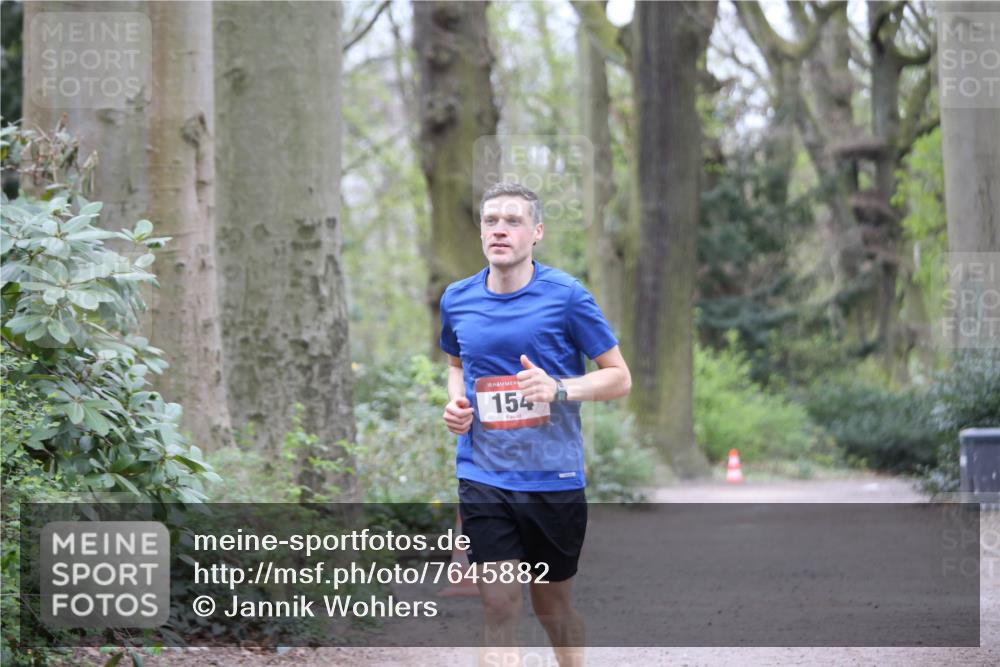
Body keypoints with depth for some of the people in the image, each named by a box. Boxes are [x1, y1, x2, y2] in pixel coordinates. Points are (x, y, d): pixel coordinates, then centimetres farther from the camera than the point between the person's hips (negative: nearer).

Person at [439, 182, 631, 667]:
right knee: (499, 612, -8)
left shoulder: (565, 295, -6)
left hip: (554, 479, -2)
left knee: (552, 605, 13)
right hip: (483, 478, 2)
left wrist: (559, 389, -19)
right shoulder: (457, 299, 5)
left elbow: (619, 377, -2)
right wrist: (456, 401, 4)